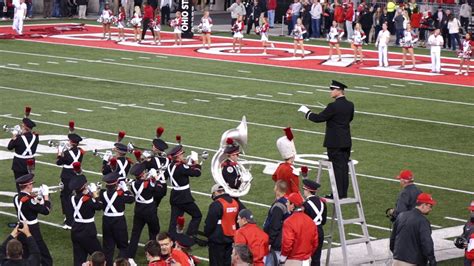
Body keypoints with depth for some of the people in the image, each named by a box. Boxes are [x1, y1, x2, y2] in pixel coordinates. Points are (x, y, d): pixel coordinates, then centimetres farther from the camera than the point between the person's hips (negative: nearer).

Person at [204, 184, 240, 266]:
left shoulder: (216, 205, -18)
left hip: (217, 239, -7)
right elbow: (237, 221, 16)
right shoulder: (235, 203, 6)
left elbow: (210, 223, -15)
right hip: (230, 238, 7)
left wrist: (207, 233, 3)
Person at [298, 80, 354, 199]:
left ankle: (338, 193, 2)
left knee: (337, 167, -1)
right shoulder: (350, 105, 4)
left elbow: (318, 118, -15)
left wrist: (307, 112, -2)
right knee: (344, 166, 11)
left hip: (335, 142, -7)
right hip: (346, 142, 7)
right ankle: (344, 193, 16)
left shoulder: (333, 106, -19)